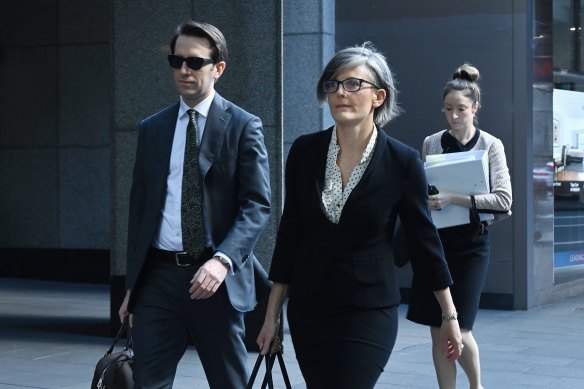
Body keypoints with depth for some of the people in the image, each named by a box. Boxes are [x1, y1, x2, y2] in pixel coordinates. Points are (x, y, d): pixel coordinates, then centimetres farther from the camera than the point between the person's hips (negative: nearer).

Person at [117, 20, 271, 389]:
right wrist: (132, 283, 12)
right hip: (158, 275, 3)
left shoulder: (243, 126, -1)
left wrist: (222, 260, -23)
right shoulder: (152, 129, 12)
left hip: (214, 276, -3)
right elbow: (140, 207, 15)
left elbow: (257, 205, -8)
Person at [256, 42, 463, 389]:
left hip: (369, 311, -3)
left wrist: (450, 316, 4)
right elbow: (289, 234, 5)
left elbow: (424, 237, 0)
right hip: (308, 309, 4)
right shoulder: (305, 151, -1)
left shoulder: (402, 161, -9)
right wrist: (272, 315, 7)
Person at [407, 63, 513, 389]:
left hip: (471, 242, -3)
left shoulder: (491, 146, -3)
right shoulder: (431, 143, 6)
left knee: (459, 330, -6)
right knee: (438, 331, 3)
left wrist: (455, 198, -22)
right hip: (434, 239, 3)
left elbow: (504, 200, -13)